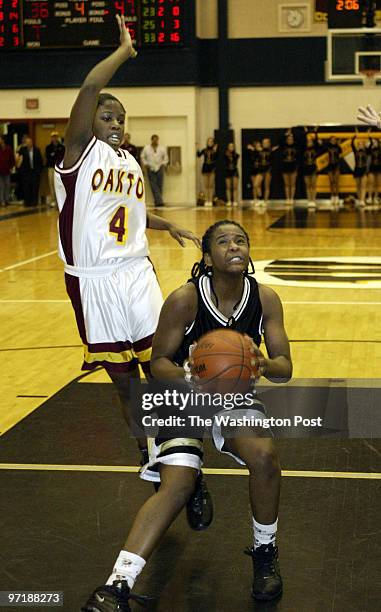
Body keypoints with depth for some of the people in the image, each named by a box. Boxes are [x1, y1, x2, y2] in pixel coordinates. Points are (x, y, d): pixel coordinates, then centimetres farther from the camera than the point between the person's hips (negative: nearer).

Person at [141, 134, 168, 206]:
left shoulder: (162, 148, 7)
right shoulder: (146, 148, 5)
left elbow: (165, 157, 15)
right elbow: (142, 157, 13)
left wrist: (164, 164, 1)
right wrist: (145, 164, 1)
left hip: (159, 168, 1)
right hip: (151, 169, -1)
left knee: (160, 185, -1)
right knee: (154, 186, -12)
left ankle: (157, 201, 6)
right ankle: (159, 201, -17)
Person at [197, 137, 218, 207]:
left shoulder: (215, 150, 0)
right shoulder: (204, 150, 8)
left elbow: (216, 158, -14)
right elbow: (199, 155, -4)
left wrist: (215, 150, -25)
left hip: (212, 169, -3)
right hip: (205, 169, 3)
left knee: (211, 185, -4)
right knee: (206, 185, 4)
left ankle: (210, 201, -2)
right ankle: (207, 200, 10)